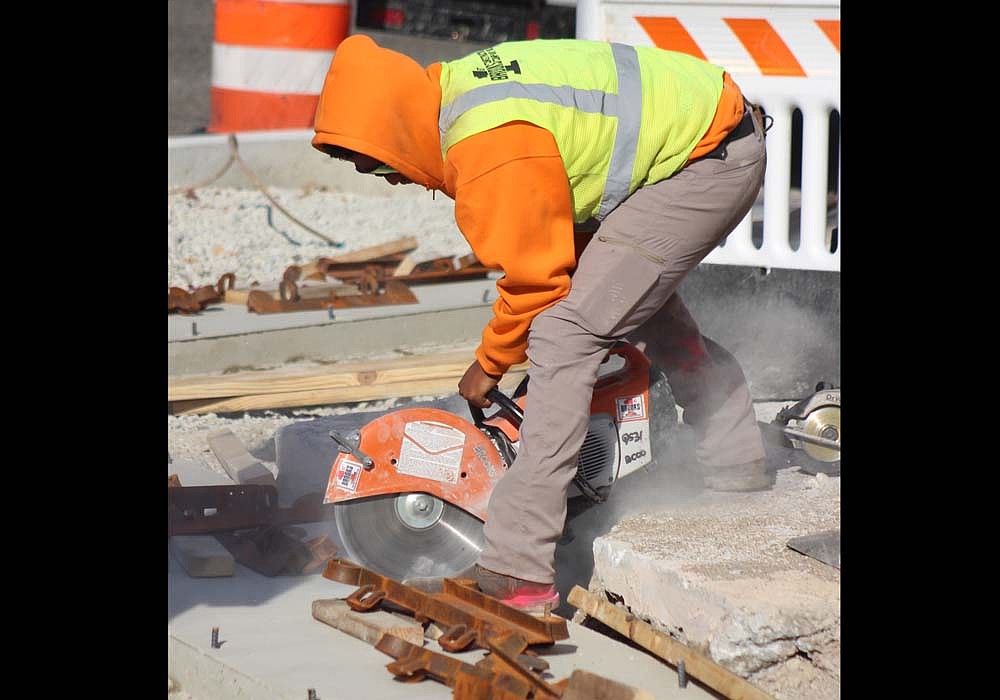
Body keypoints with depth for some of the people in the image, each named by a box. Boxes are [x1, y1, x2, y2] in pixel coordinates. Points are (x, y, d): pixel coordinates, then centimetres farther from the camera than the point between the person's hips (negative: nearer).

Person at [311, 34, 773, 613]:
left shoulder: (493, 151, -28)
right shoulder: (454, 87, 3)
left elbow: (536, 276, -17)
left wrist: (491, 363, -1)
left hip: (715, 159, -11)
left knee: (565, 335, -18)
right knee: (641, 295, 33)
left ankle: (518, 569, -21)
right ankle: (740, 465, 53)